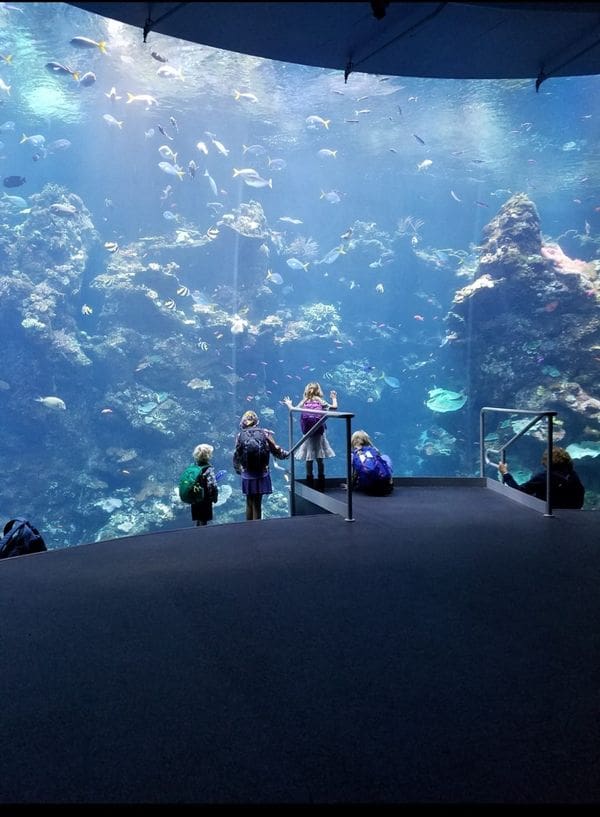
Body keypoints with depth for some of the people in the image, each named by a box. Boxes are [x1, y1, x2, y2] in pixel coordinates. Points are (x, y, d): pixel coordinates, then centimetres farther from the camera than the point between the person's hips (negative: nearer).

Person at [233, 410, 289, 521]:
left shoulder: (240, 435, -2)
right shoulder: (265, 433, -6)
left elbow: (236, 455, 1)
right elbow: (276, 451, -3)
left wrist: (237, 469, 18)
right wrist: (287, 454, 16)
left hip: (247, 475, 1)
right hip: (261, 474, -1)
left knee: (249, 504, 15)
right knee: (257, 504, 5)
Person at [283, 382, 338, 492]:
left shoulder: (304, 402, 0)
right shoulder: (321, 401, -2)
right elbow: (334, 407, -1)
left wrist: (289, 404, 18)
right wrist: (334, 398, 17)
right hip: (320, 434, -1)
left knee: (309, 459, 7)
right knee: (320, 459, 5)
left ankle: (310, 482, 10)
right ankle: (321, 485, 9)